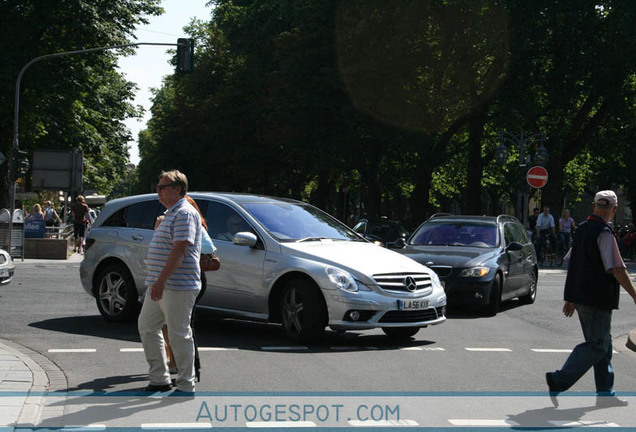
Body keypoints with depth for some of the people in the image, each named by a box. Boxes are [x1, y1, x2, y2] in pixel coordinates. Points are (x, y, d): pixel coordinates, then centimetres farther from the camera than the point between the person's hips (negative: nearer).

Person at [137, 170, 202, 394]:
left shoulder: (185, 213, -13)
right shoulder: (171, 214, 20)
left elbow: (180, 249, -23)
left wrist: (162, 280, -27)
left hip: (177, 286, -11)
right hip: (158, 286, 11)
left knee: (179, 334, -5)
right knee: (146, 327, 13)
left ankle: (186, 386, 4)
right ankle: (159, 379, 20)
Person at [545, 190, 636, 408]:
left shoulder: (581, 229, 11)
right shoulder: (604, 233, -16)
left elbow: (573, 264, 16)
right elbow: (617, 269, -19)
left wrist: (570, 298, 22)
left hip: (580, 297, 9)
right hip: (597, 299, -9)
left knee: (603, 343, 15)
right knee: (597, 345, -4)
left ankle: (605, 393, 19)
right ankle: (559, 380, -13)